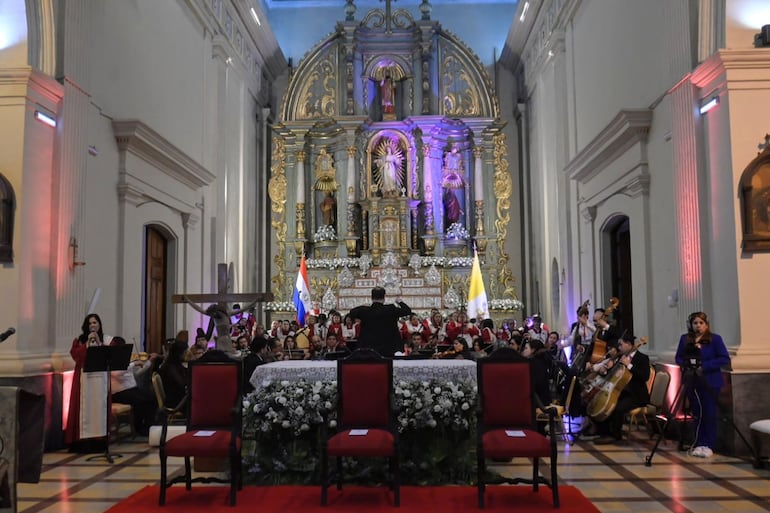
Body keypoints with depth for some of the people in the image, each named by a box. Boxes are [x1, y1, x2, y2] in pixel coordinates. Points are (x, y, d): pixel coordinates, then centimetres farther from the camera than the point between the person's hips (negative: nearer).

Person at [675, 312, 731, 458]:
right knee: (697, 413, 8)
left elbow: (725, 359, -11)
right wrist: (685, 365, -9)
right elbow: (678, 358, 12)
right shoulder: (685, 339, 7)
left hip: (710, 382, -3)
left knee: (708, 413, 1)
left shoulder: (715, 339, -5)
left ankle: (708, 445, 9)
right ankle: (699, 444, 16)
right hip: (692, 381, 3)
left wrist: (705, 366, -18)